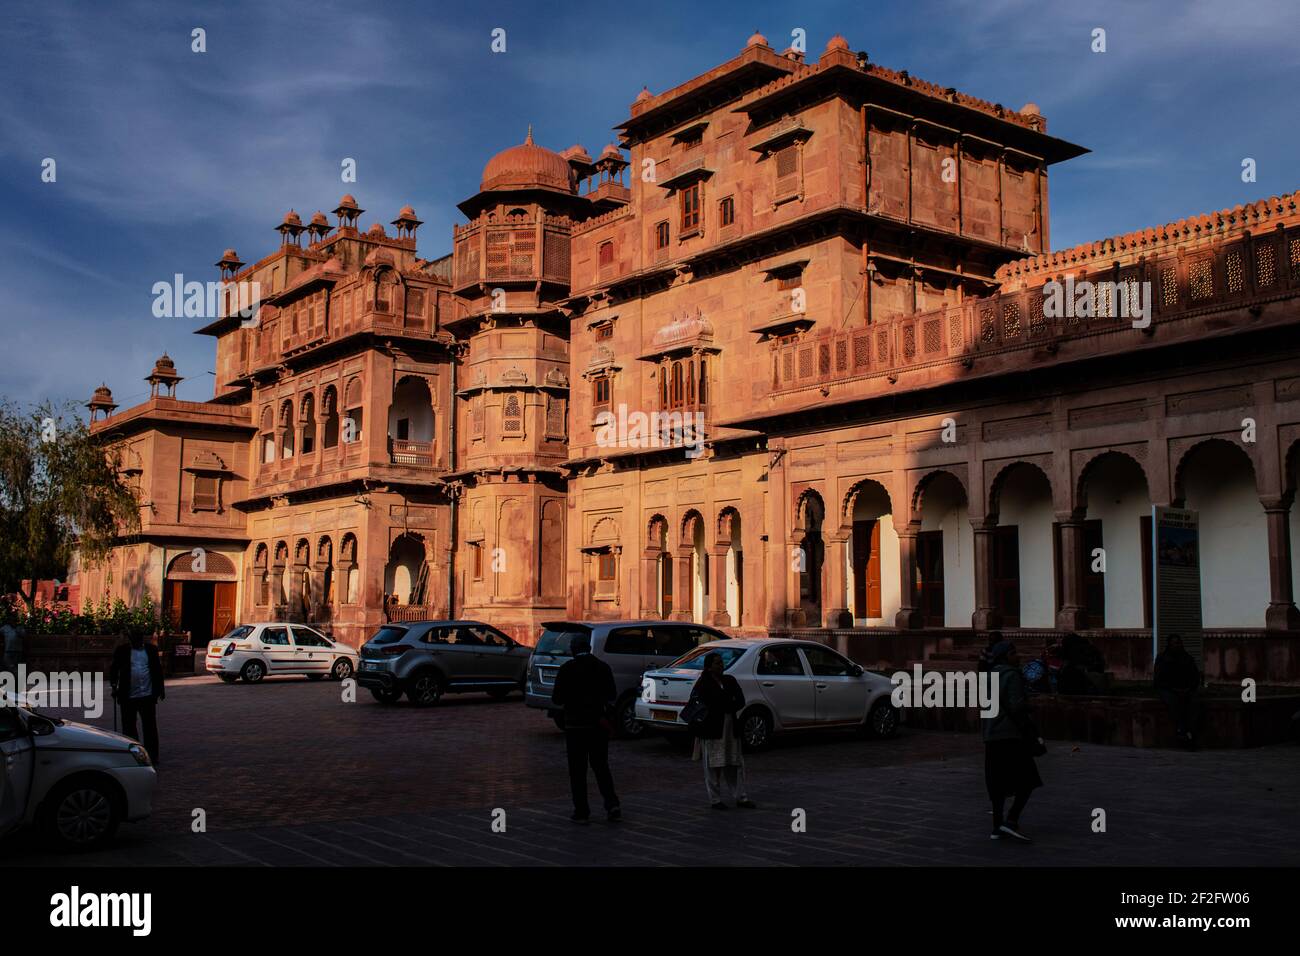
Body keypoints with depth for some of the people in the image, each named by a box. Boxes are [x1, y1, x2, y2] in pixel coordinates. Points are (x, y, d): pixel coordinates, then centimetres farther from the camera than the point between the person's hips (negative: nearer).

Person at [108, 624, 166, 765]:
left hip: (148, 695, 1)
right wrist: (114, 686, -8)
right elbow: (114, 668, 4)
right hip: (128, 696, 0)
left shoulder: (151, 649, 7)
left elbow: (158, 669, 11)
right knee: (129, 727, 7)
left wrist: (161, 688, 10)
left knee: (150, 727, 2)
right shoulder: (122, 650, 3)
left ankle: (152, 756, 8)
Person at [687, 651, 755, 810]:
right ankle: (715, 800, 9)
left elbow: (741, 701, 2)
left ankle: (740, 797, 15)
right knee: (713, 766, 1)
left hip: (731, 728, 5)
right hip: (712, 730, -5)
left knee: (735, 764, 8)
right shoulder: (703, 684, -4)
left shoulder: (729, 681, 9)